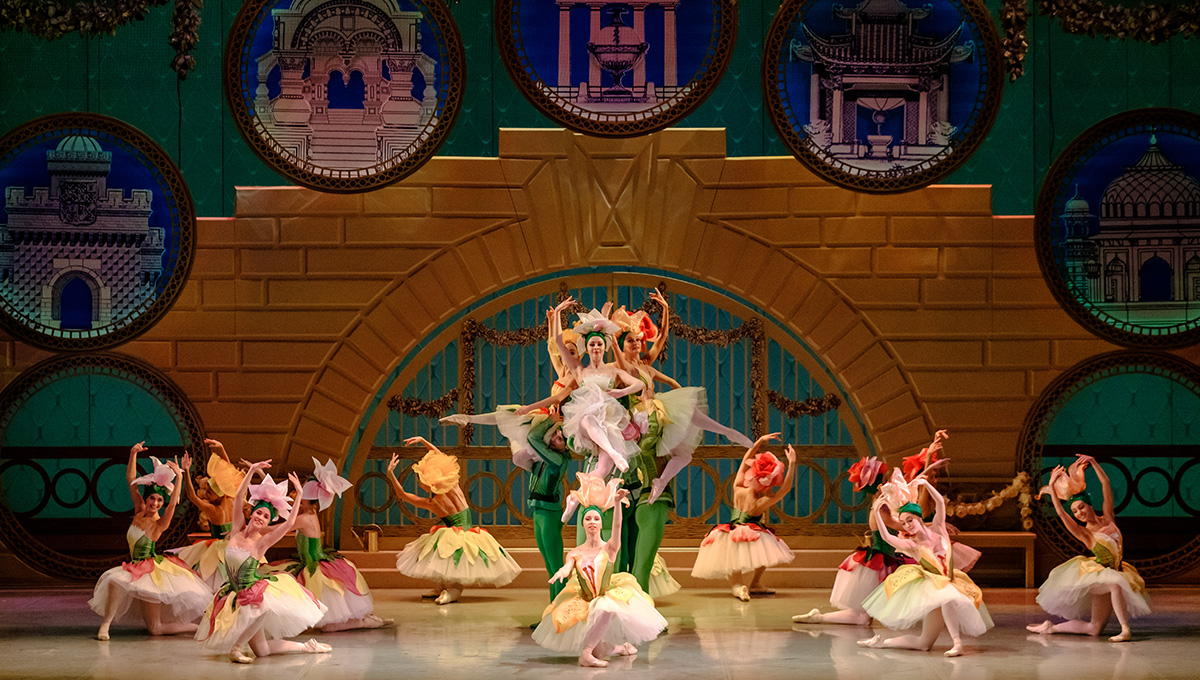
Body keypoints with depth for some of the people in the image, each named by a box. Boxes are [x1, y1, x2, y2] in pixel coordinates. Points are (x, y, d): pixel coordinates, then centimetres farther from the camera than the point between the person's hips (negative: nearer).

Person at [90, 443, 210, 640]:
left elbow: (173, 503, -32)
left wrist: (179, 477, -39)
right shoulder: (140, 510, 3)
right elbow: (131, 480, 2)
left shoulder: (160, 524, -13)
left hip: (150, 571, -6)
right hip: (137, 569, 6)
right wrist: (133, 454, -8)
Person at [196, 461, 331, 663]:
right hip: (239, 596, 2)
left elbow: (289, 523, -16)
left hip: (257, 592, -2)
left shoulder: (262, 542, -7)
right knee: (262, 650, 0)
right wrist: (251, 471, -17)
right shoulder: (238, 531, -1)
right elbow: (238, 499, -9)